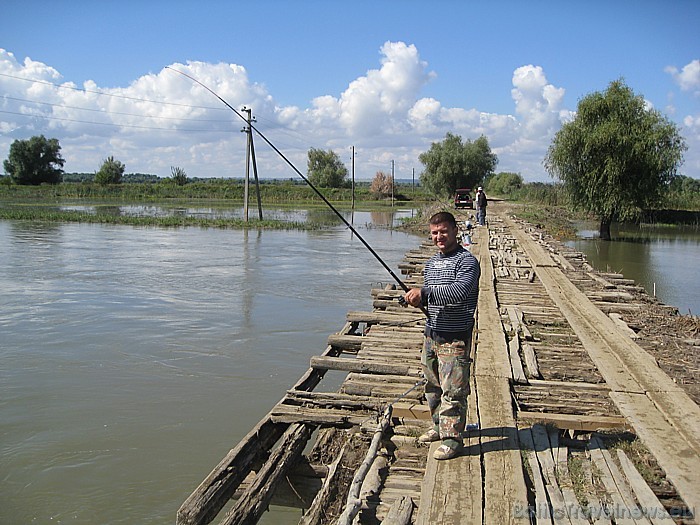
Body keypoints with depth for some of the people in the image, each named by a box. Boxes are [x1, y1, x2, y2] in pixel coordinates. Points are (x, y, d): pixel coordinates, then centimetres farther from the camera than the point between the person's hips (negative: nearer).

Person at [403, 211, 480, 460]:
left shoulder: (467, 261, -13)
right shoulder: (431, 262, 14)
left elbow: (460, 291, -29)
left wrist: (425, 292, -31)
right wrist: (417, 298, -1)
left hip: (455, 337, -8)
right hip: (431, 333, 8)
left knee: (453, 389, -3)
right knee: (432, 384, 18)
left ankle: (452, 437, 8)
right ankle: (439, 426, 34)